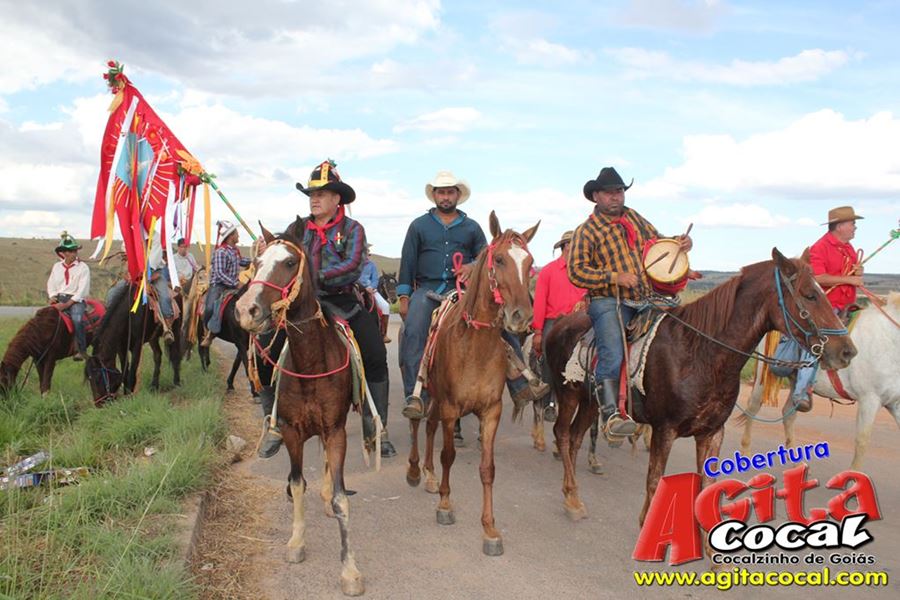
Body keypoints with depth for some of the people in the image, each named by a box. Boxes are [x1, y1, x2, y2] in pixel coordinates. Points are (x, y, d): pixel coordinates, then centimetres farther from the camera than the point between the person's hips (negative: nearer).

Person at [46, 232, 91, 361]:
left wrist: (67, 304, -15)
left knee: (77, 318, -32)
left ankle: (82, 350, -25)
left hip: (76, 299, -5)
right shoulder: (57, 267, 15)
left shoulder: (83, 267, 0)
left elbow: (83, 289, -8)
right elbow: (51, 284, 17)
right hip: (59, 298, 5)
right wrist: (52, 297, -5)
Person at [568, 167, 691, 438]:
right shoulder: (587, 230, -1)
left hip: (646, 299, 7)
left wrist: (680, 243, 5)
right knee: (612, 355, -24)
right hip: (609, 303, -6)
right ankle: (610, 414, -23)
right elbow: (576, 271, -8)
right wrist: (615, 277, -16)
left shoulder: (635, 218, 18)